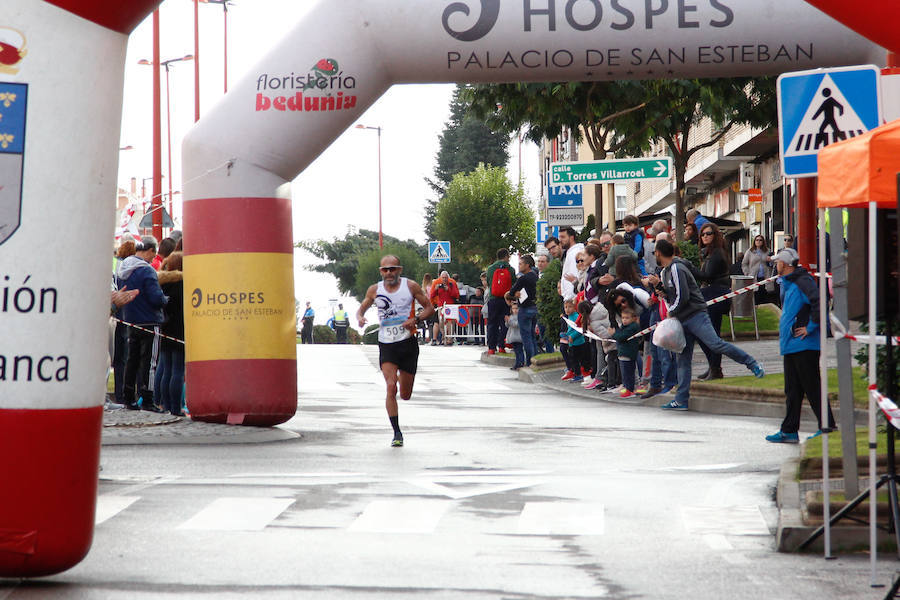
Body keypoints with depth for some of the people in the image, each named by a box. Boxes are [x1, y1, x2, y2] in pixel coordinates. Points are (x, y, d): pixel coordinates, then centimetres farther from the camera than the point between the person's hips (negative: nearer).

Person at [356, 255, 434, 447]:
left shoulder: (410, 286, -1)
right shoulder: (375, 290, 3)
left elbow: (429, 307, 5)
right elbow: (362, 308, 16)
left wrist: (415, 319, -14)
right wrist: (360, 318, -8)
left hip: (408, 343, 0)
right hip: (386, 345, 0)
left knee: (405, 395, 8)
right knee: (391, 387, -18)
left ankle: (402, 377, 47)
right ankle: (397, 433, -12)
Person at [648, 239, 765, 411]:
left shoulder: (676, 269, -11)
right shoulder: (665, 272, 20)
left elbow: (683, 296, -17)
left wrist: (672, 313, -4)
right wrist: (658, 285, 9)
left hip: (696, 315, -9)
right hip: (682, 320, 9)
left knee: (715, 344, -21)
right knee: (683, 359, 5)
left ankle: (752, 364, -13)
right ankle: (681, 400, 4)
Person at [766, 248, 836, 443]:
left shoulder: (802, 282, -14)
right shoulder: (787, 283, 18)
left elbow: (819, 304, -27)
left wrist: (810, 328, -20)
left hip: (804, 345, -10)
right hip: (790, 345, 10)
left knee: (812, 387, -5)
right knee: (792, 390, 11)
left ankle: (827, 427, 0)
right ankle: (789, 431, 15)